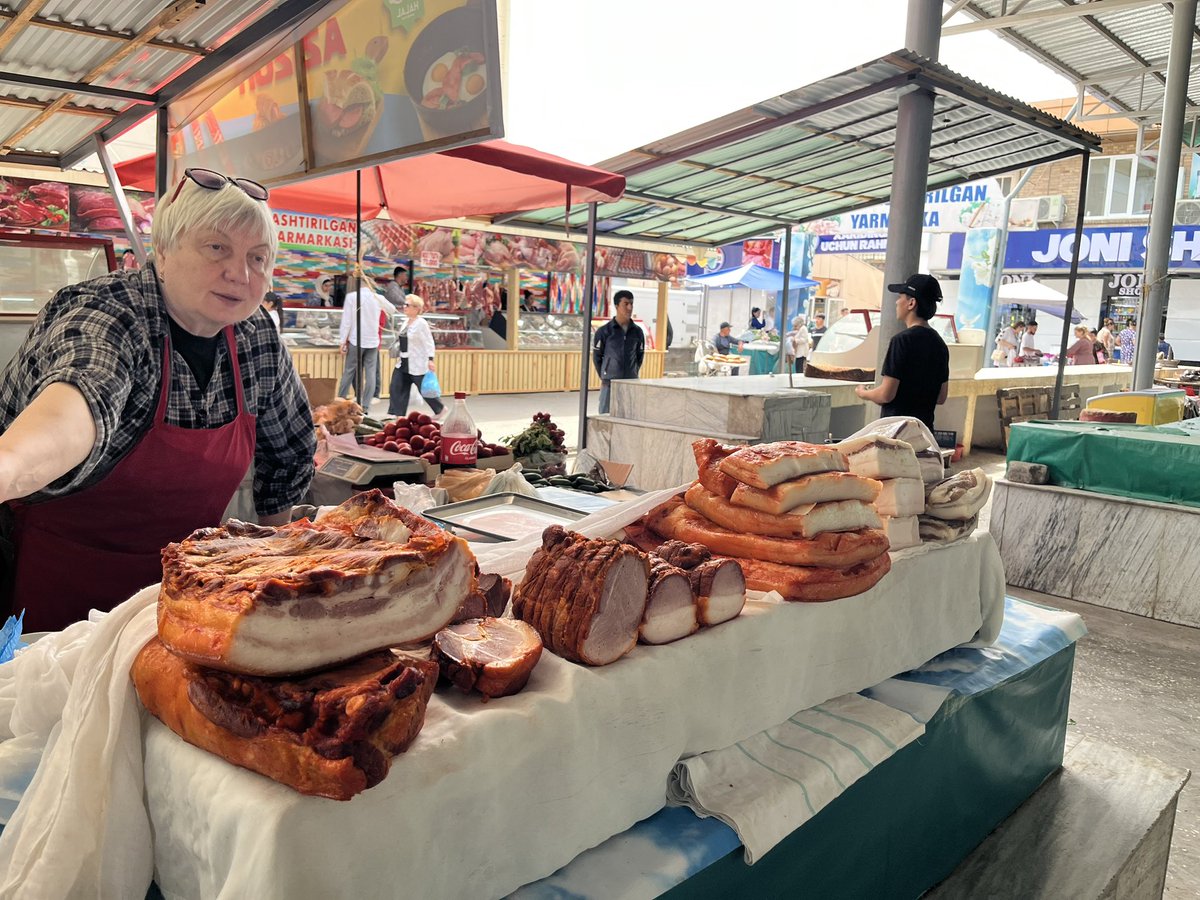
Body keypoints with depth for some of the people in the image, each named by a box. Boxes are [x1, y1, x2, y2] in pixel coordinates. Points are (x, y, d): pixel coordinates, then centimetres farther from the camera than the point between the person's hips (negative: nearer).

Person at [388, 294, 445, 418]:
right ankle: (395, 414, 5)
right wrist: (399, 355, 20)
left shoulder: (421, 324, -15)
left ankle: (440, 409, 25)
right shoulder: (404, 321, 9)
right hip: (403, 364, 8)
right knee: (396, 388, 1)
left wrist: (430, 359, -25)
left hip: (417, 365, -8)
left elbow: (429, 343, -18)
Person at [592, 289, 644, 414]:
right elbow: (597, 356, 3)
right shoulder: (604, 331, -4)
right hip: (609, 383, -3)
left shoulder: (637, 332, 6)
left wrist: (633, 374, 11)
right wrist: (604, 377, 6)